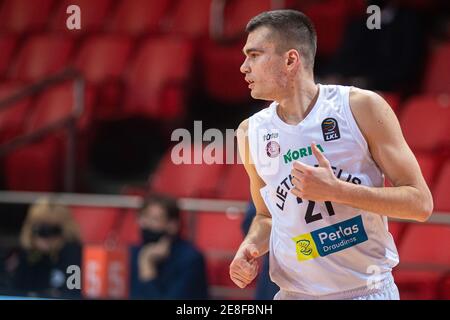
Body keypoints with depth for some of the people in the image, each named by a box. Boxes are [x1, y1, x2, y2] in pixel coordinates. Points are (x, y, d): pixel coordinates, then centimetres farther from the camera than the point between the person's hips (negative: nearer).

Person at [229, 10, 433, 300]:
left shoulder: (362, 108, -10)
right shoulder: (251, 132, 1)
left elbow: (420, 204, -11)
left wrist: (334, 190, -21)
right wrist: (251, 247, -6)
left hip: (369, 290, -3)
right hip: (294, 293, 3)